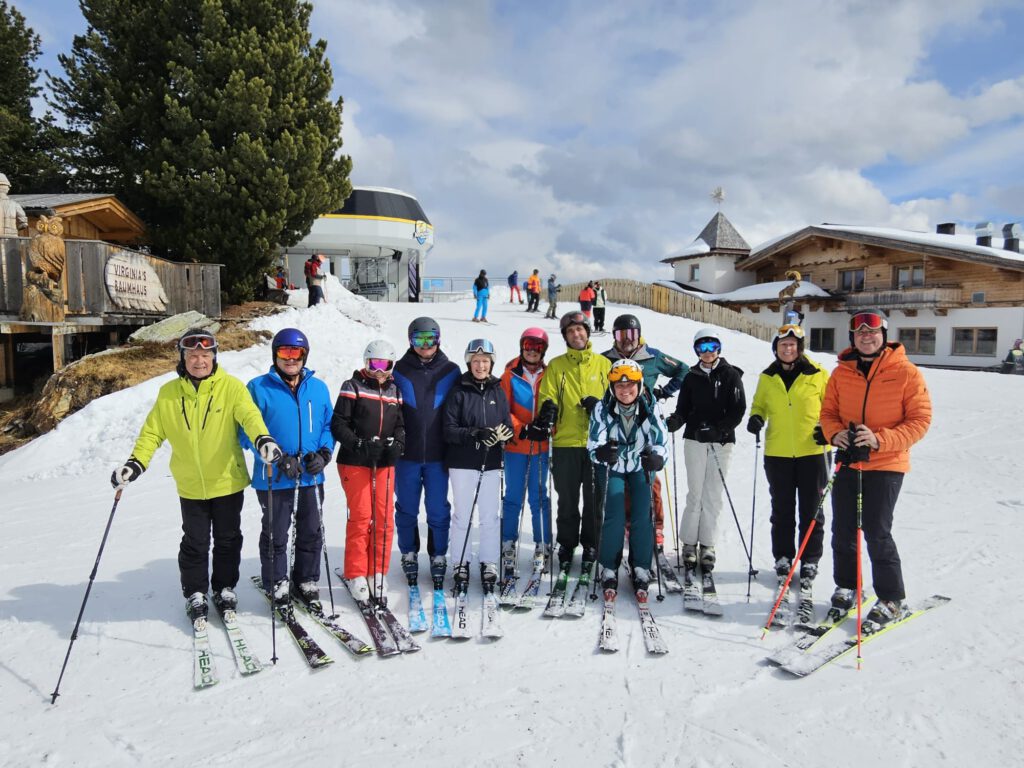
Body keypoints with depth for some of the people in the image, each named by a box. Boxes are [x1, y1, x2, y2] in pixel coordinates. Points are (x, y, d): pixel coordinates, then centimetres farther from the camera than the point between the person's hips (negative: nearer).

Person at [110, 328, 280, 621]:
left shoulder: (231, 387, -9)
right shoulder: (168, 393, -1)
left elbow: (249, 415, -24)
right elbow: (152, 431, 1)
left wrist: (262, 438, -44)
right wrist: (136, 462, -13)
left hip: (227, 481, -1)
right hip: (190, 485, 1)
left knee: (227, 540, 14)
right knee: (194, 544, 13)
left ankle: (225, 589, 33)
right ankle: (195, 594, 31)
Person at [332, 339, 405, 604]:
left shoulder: (395, 391, 12)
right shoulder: (353, 387, -1)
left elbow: (400, 425, 12)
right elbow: (338, 424, -6)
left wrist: (397, 445, -8)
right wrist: (360, 445, -18)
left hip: (384, 463, 4)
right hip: (355, 462, -4)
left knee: (384, 519, 2)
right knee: (361, 517, -4)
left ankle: (377, 573, 15)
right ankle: (356, 575, 9)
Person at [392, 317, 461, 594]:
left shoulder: (450, 371, 4)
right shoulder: (399, 371, 2)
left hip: (438, 454, 0)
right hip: (406, 453, 0)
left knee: (438, 509, 6)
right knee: (406, 508, 10)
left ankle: (438, 557, 21)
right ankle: (409, 554, 27)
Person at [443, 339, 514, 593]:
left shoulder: (498, 391, 7)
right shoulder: (458, 392, -1)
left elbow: (508, 426, 7)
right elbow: (449, 430, -6)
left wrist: (501, 434, -16)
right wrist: (474, 434, -21)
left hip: (491, 462, 2)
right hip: (462, 462, -2)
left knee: (490, 516, 6)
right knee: (462, 515, 5)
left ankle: (489, 565, 19)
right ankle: (461, 564, 19)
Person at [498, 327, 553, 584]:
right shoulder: (510, 375, 1)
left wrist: (547, 427, -12)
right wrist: (522, 429, -15)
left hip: (541, 446, 1)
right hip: (515, 446, -1)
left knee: (539, 497, 6)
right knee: (513, 497, 4)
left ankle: (543, 547, 18)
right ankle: (509, 547, 17)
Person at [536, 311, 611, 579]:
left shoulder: (604, 364, 8)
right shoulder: (555, 366, 7)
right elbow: (548, 396, 1)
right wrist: (548, 411, -21)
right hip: (565, 443, 0)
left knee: (594, 499, 7)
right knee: (567, 500, 8)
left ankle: (591, 545, 22)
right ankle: (566, 545, 23)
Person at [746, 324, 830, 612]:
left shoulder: (817, 375, -2)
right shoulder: (767, 377, 6)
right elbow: (759, 405, 16)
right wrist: (756, 418, -5)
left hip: (811, 453, -2)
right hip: (777, 454, 2)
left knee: (811, 511, 5)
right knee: (782, 510, 11)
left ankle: (809, 563, 18)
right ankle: (783, 558, 24)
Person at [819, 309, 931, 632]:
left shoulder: (905, 372, -7)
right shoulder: (841, 372, 4)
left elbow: (920, 420, -8)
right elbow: (828, 411, 10)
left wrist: (880, 440, -21)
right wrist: (835, 433, -12)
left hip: (886, 465, -4)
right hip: (847, 462, 4)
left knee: (877, 533, -4)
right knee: (842, 530, 10)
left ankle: (892, 599, 15)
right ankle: (846, 586, 30)